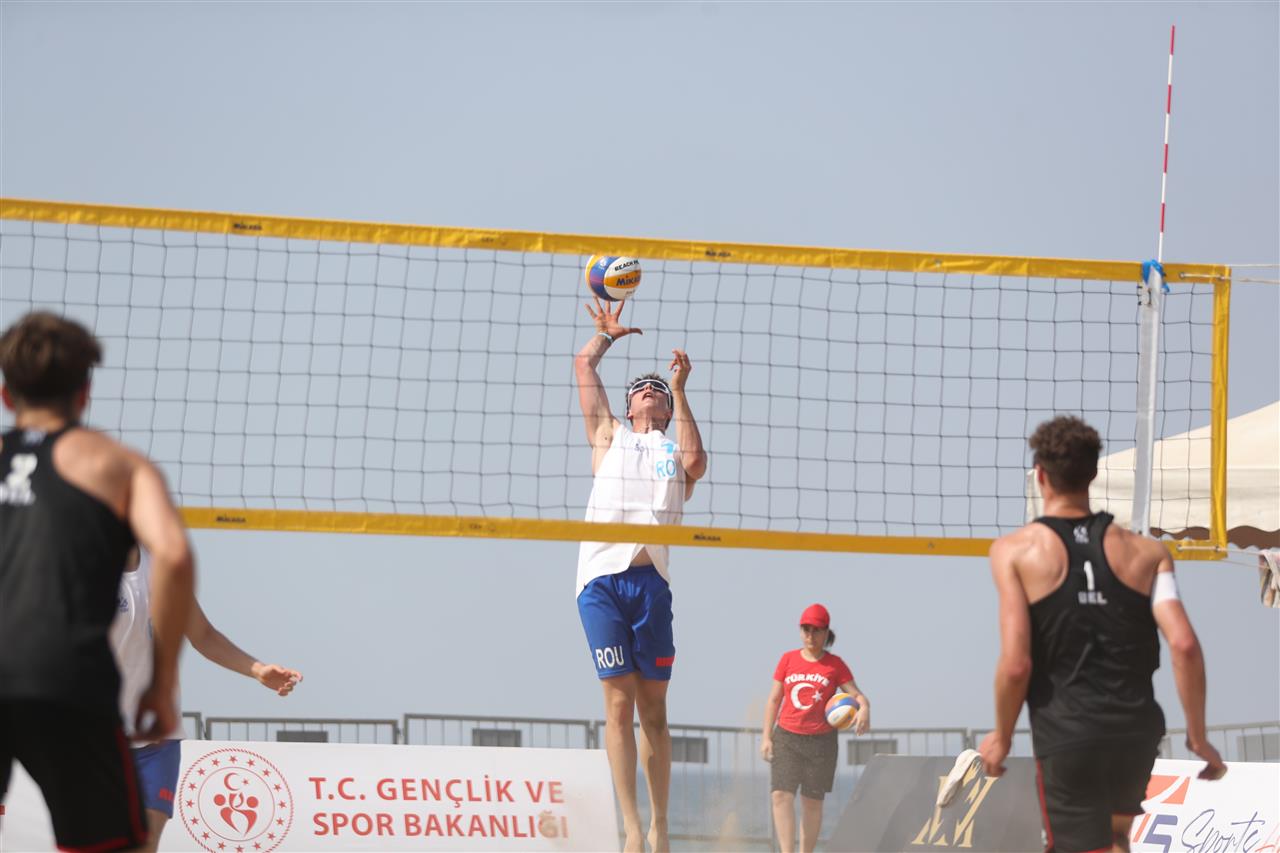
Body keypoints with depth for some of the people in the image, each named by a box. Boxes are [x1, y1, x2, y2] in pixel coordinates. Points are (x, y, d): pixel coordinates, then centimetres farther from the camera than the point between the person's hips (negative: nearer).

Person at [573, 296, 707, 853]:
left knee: (653, 707, 1)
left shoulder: (677, 450, 23)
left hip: (652, 581, 1)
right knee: (618, 702, -8)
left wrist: (680, 390, 4)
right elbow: (584, 364, 23)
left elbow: (696, 462, -1)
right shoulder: (609, 436, 24)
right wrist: (608, 332, 39)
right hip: (601, 580, -1)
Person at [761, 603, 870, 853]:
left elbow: (857, 695, -5)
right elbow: (774, 699, 9)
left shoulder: (835, 665, 1)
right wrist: (766, 736, 3)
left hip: (821, 741, -1)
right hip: (786, 738, 1)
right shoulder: (788, 659, 7)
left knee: (812, 802, 4)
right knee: (781, 795, -14)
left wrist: (864, 708, -29)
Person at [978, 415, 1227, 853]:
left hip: (1066, 738, -4)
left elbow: (1016, 664, -11)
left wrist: (1001, 737, 4)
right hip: (1137, 730, 4)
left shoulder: (1015, 551, -4)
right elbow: (1184, 645, -7)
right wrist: (1197, 735, 2)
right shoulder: (1145, 552, 4)